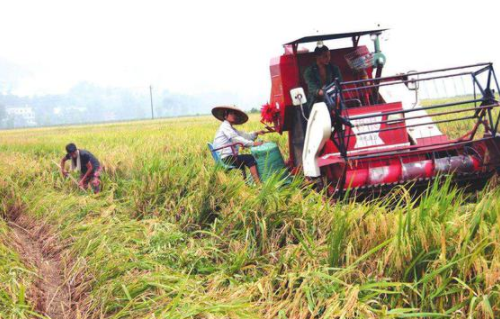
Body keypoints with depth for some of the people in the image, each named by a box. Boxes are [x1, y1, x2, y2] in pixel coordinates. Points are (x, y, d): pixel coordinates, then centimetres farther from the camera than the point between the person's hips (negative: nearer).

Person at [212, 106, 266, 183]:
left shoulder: (232, 129, 24)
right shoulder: (225, 126, -6)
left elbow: (245, 135, 16)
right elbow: (236, 138, -18)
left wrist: (256, 133, -1)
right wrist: (252, 143, -23)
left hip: (228, 157, 10)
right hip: (226, 158, -10)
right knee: (250, 159, -15)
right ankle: (258, 183, -22)